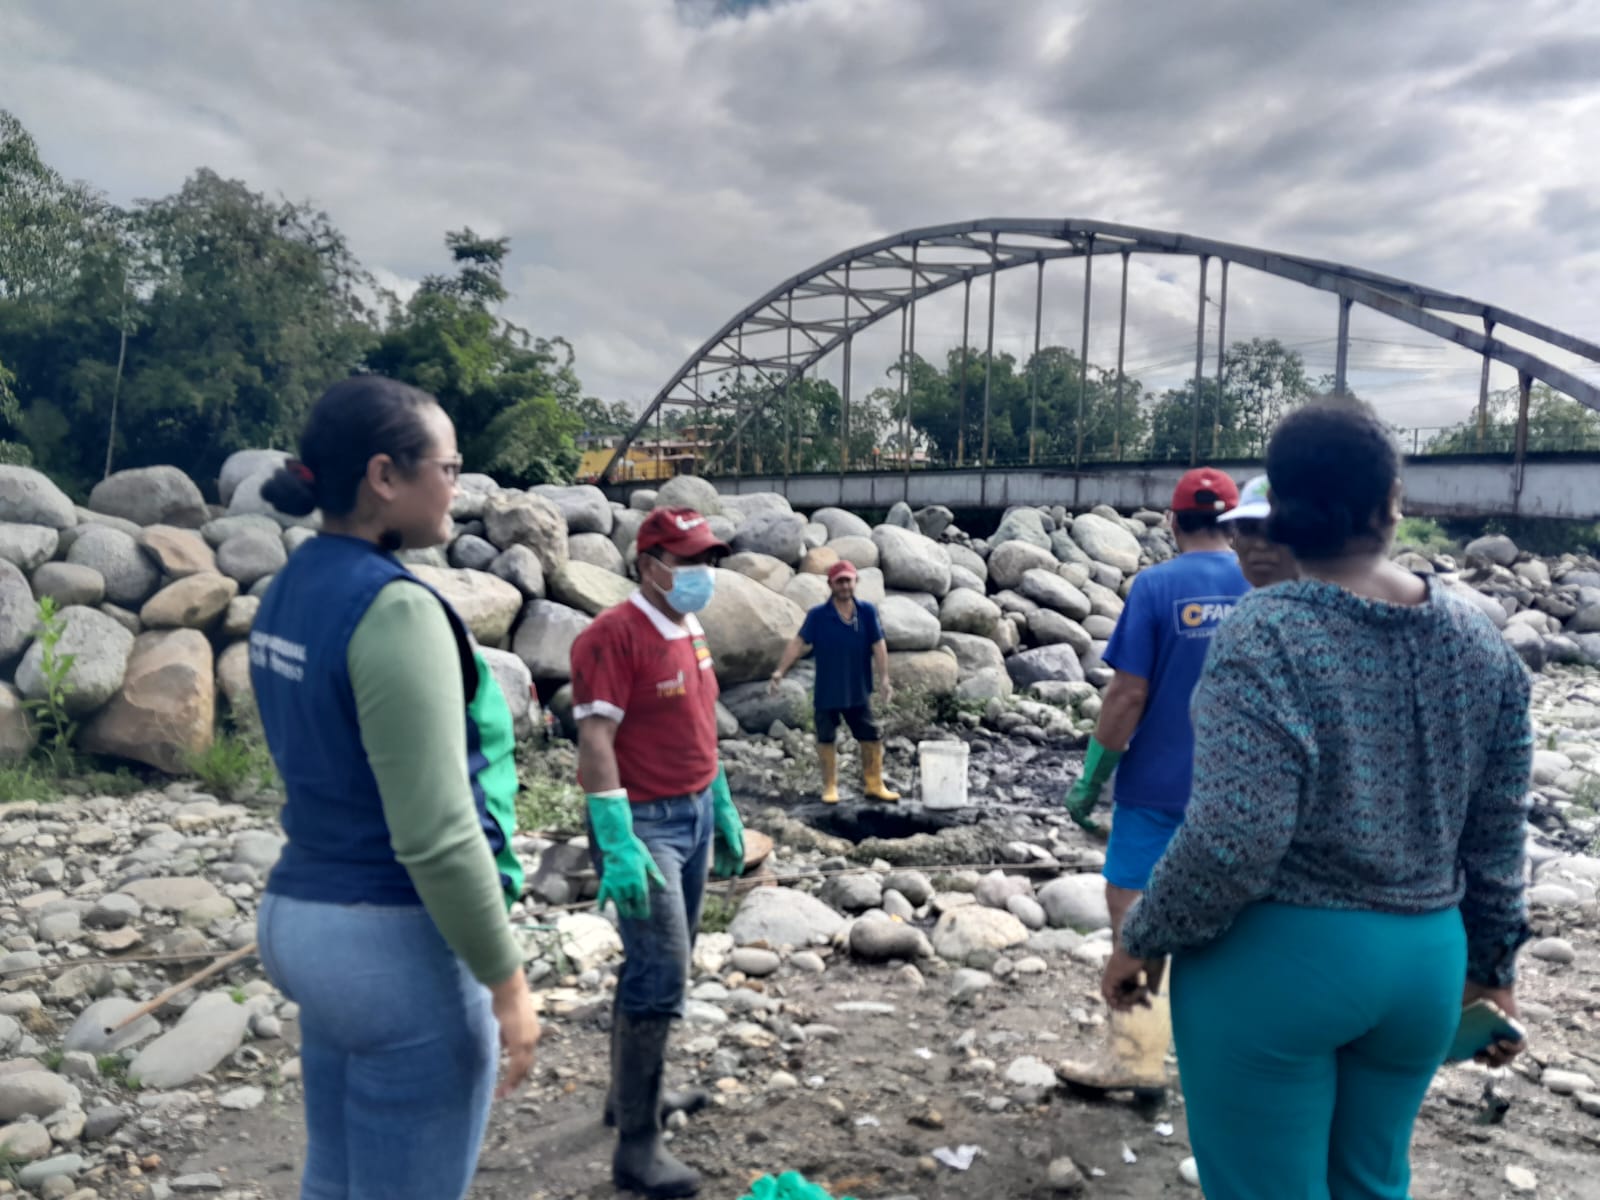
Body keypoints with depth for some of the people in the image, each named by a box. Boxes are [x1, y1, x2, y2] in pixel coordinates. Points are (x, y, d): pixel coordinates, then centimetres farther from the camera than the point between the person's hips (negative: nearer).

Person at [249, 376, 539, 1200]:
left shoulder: (292, 590, 6)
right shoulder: (394, 607, -21)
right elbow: (436, 834, -23)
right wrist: (506, 980, -14)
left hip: (305, 916, 9)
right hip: (401, 942, -9)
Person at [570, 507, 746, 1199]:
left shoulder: (690, 631, 10)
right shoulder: (614, 635, -17)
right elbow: (594, 743, -22)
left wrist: (723, 812, 19)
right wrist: (617, 846, -27)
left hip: (695, 817, 9)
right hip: (643, 824, -9)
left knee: (657, 966, 18)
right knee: (661, 976, -8)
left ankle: (632, 1092, 36)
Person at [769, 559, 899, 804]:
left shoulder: (867, 611, -4)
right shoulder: (818, 615, -9)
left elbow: (879, 646, -4)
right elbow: (798, 643, -13)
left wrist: (884, 678, -11)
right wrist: (780, 671, -23)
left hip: (858, 691, 2)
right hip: (826, 693, -2)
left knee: (872, 738, 7)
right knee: (826, 739, 7)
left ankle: (874, 785, 22)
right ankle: (830, 787, 21)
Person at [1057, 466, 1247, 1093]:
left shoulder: (1155, 585, -11)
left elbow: (1128, 694, -14)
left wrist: (1091, 779, -6)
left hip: (1159, 784, -4)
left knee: (1133, 912, 6)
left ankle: (1135, 1055, 10)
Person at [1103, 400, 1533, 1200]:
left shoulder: (1268, 635, -17)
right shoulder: (1480, 643, 1)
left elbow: (1234, 837, -23)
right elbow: (1497, 834, 7)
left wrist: (1144, 940, -9)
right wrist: (1492, 965, 20)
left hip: (1277, 955, -6)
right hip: (1427, 958, 6)